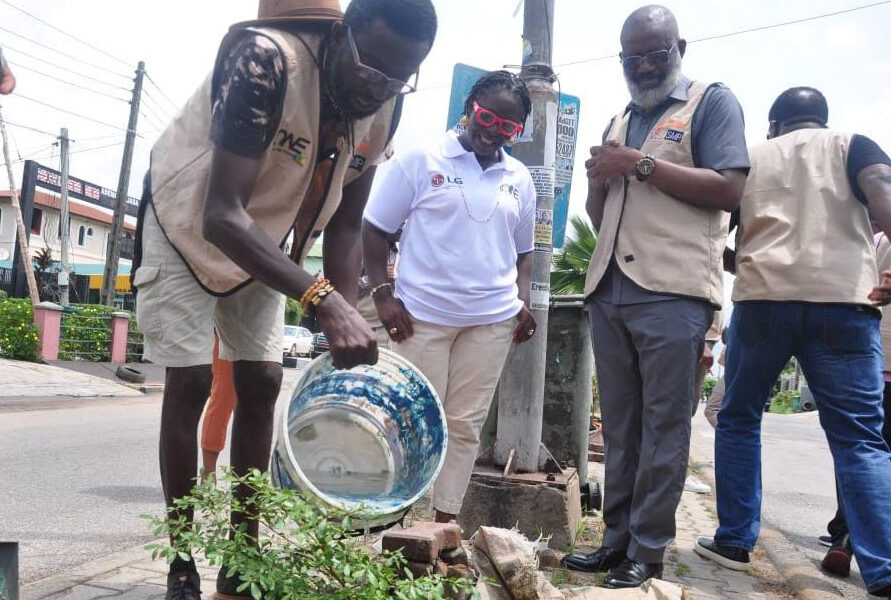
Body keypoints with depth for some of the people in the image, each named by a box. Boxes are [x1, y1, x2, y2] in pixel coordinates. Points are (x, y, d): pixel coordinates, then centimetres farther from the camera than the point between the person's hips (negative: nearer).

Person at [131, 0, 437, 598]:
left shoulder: (385, 107, -16)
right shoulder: (265, 60, -36)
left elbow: (345, 226, -9)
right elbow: (221, 215, -42)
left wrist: (345, 334, -20)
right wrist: (324, 301, -52)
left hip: (263, 240, 6)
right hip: (188, 221, -5)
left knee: (261, 382, 2)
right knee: (191, 380, -9)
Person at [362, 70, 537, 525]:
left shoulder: (519, 179, 13)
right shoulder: (422, 161, 0)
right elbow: (373, 231, 0)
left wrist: (524, 301, 5)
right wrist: (382, 295, -10)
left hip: (493, 319, 4)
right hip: (423, 314, -3)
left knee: (466, 424, 7)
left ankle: (445, 520, 17)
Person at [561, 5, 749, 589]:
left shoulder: (712, 101, 4)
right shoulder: (621, 119, 23)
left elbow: (729, 190, -9)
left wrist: (642, 165, -11)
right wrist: (599, 179, 1)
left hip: (673, 292, -6)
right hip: (609, 290, 6)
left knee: (663, 427, -1)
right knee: (620, 426, 9)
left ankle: (648, 551, 6)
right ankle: (617, 539, 17)